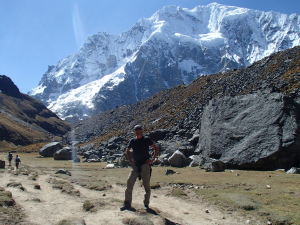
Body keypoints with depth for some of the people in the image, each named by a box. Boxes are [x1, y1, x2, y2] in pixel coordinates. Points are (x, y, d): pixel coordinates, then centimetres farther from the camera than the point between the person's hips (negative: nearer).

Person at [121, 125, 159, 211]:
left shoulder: (147, 140, 0)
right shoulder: (132, 141, 8)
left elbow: (156, 148, 6)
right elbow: (127, 152, 19)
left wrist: (152, 158, -6)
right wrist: (130, 161, 5)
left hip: (145, 165, -3)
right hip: (136, 165, 3)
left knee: (146, 185, -1)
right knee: (129, 182, -5)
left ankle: (146, 204, 12)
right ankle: (127, 204, 1)